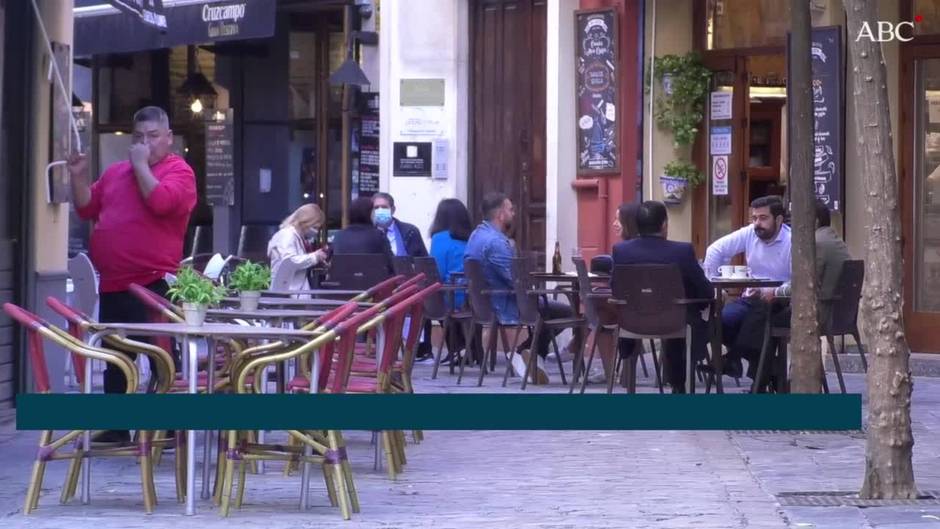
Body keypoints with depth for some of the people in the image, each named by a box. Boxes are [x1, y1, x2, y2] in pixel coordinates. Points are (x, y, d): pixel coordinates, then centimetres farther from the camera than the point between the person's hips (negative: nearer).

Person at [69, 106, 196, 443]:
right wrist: (79, 176, 4)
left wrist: (141, 164, -12)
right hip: (113, 284, 7)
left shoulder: (179, 171, -3)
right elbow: (87, 209, 20)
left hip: (154, 284, -7)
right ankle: (116, 429, 23)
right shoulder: (116, 172, 17)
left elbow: (161, 201, -22)